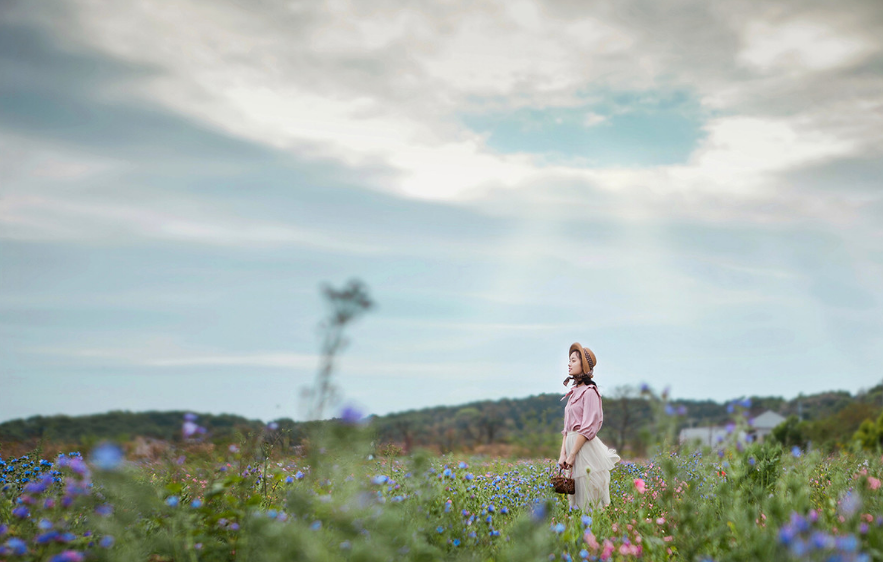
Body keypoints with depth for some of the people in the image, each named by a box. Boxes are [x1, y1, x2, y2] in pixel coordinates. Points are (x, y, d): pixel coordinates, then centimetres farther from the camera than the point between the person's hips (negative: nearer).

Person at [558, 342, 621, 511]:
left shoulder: (589, 391, -10)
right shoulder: (574, 392, 16)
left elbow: (588, 428, -16)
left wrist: (572, 455, -15)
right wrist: (563, 454, 5)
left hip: (586, 447, -9)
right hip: (572, 444, 9)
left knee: (591, 503, -3)